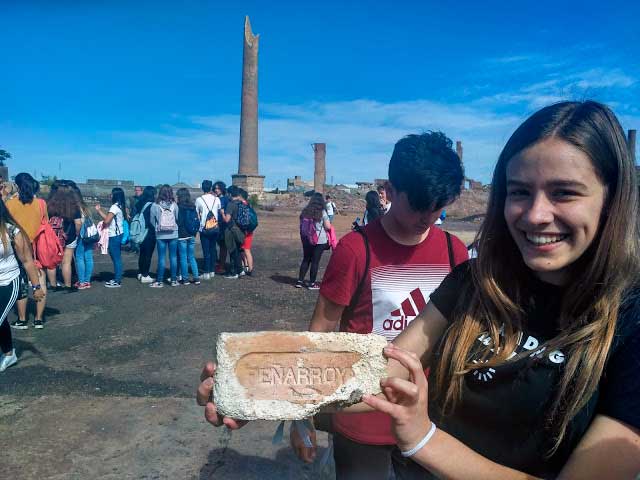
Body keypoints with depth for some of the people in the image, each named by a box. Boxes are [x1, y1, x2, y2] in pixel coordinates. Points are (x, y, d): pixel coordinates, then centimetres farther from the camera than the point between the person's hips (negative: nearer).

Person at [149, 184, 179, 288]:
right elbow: (178, 218, 3)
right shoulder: (174, 205, -4)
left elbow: (152, 221, 0)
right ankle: (174, 280, 13)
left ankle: (159, 281, 9)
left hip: (160, 235, -1)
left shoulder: (155, 206, -6)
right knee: (173, 257, 8)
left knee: (161, 258, 4)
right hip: (173, 234, 1)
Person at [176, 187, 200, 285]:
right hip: (192, 236, 5)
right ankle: (196, 278, 9)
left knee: (183, 258, 3)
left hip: (182, 235, -5)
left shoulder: (178, 207, -10)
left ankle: (185, 279, 8)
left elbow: (177, 222, -10)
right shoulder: (193, 207, 5)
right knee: (192, 257, 12)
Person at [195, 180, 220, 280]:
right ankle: (212, 271, 17)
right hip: (215, 228, 3)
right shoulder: (216, 199, 0)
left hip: (204, 229, -3)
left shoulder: (199, 200, -6)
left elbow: (197, 214, 0)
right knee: (213, 249, 13)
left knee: (206, 251, 0)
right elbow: (219, 211, 7)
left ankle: (206, 273, 2)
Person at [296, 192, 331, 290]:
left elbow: (301, 225, 9)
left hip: (306, 240, 5)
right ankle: (312, 283, 8)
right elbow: (328, 227, -10)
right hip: (319, 240, -4)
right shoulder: (322, 212, -10)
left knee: (306, 260, 15)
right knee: (315, 261, 3)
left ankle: (300, 281, 17)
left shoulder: (305, 211, 3)